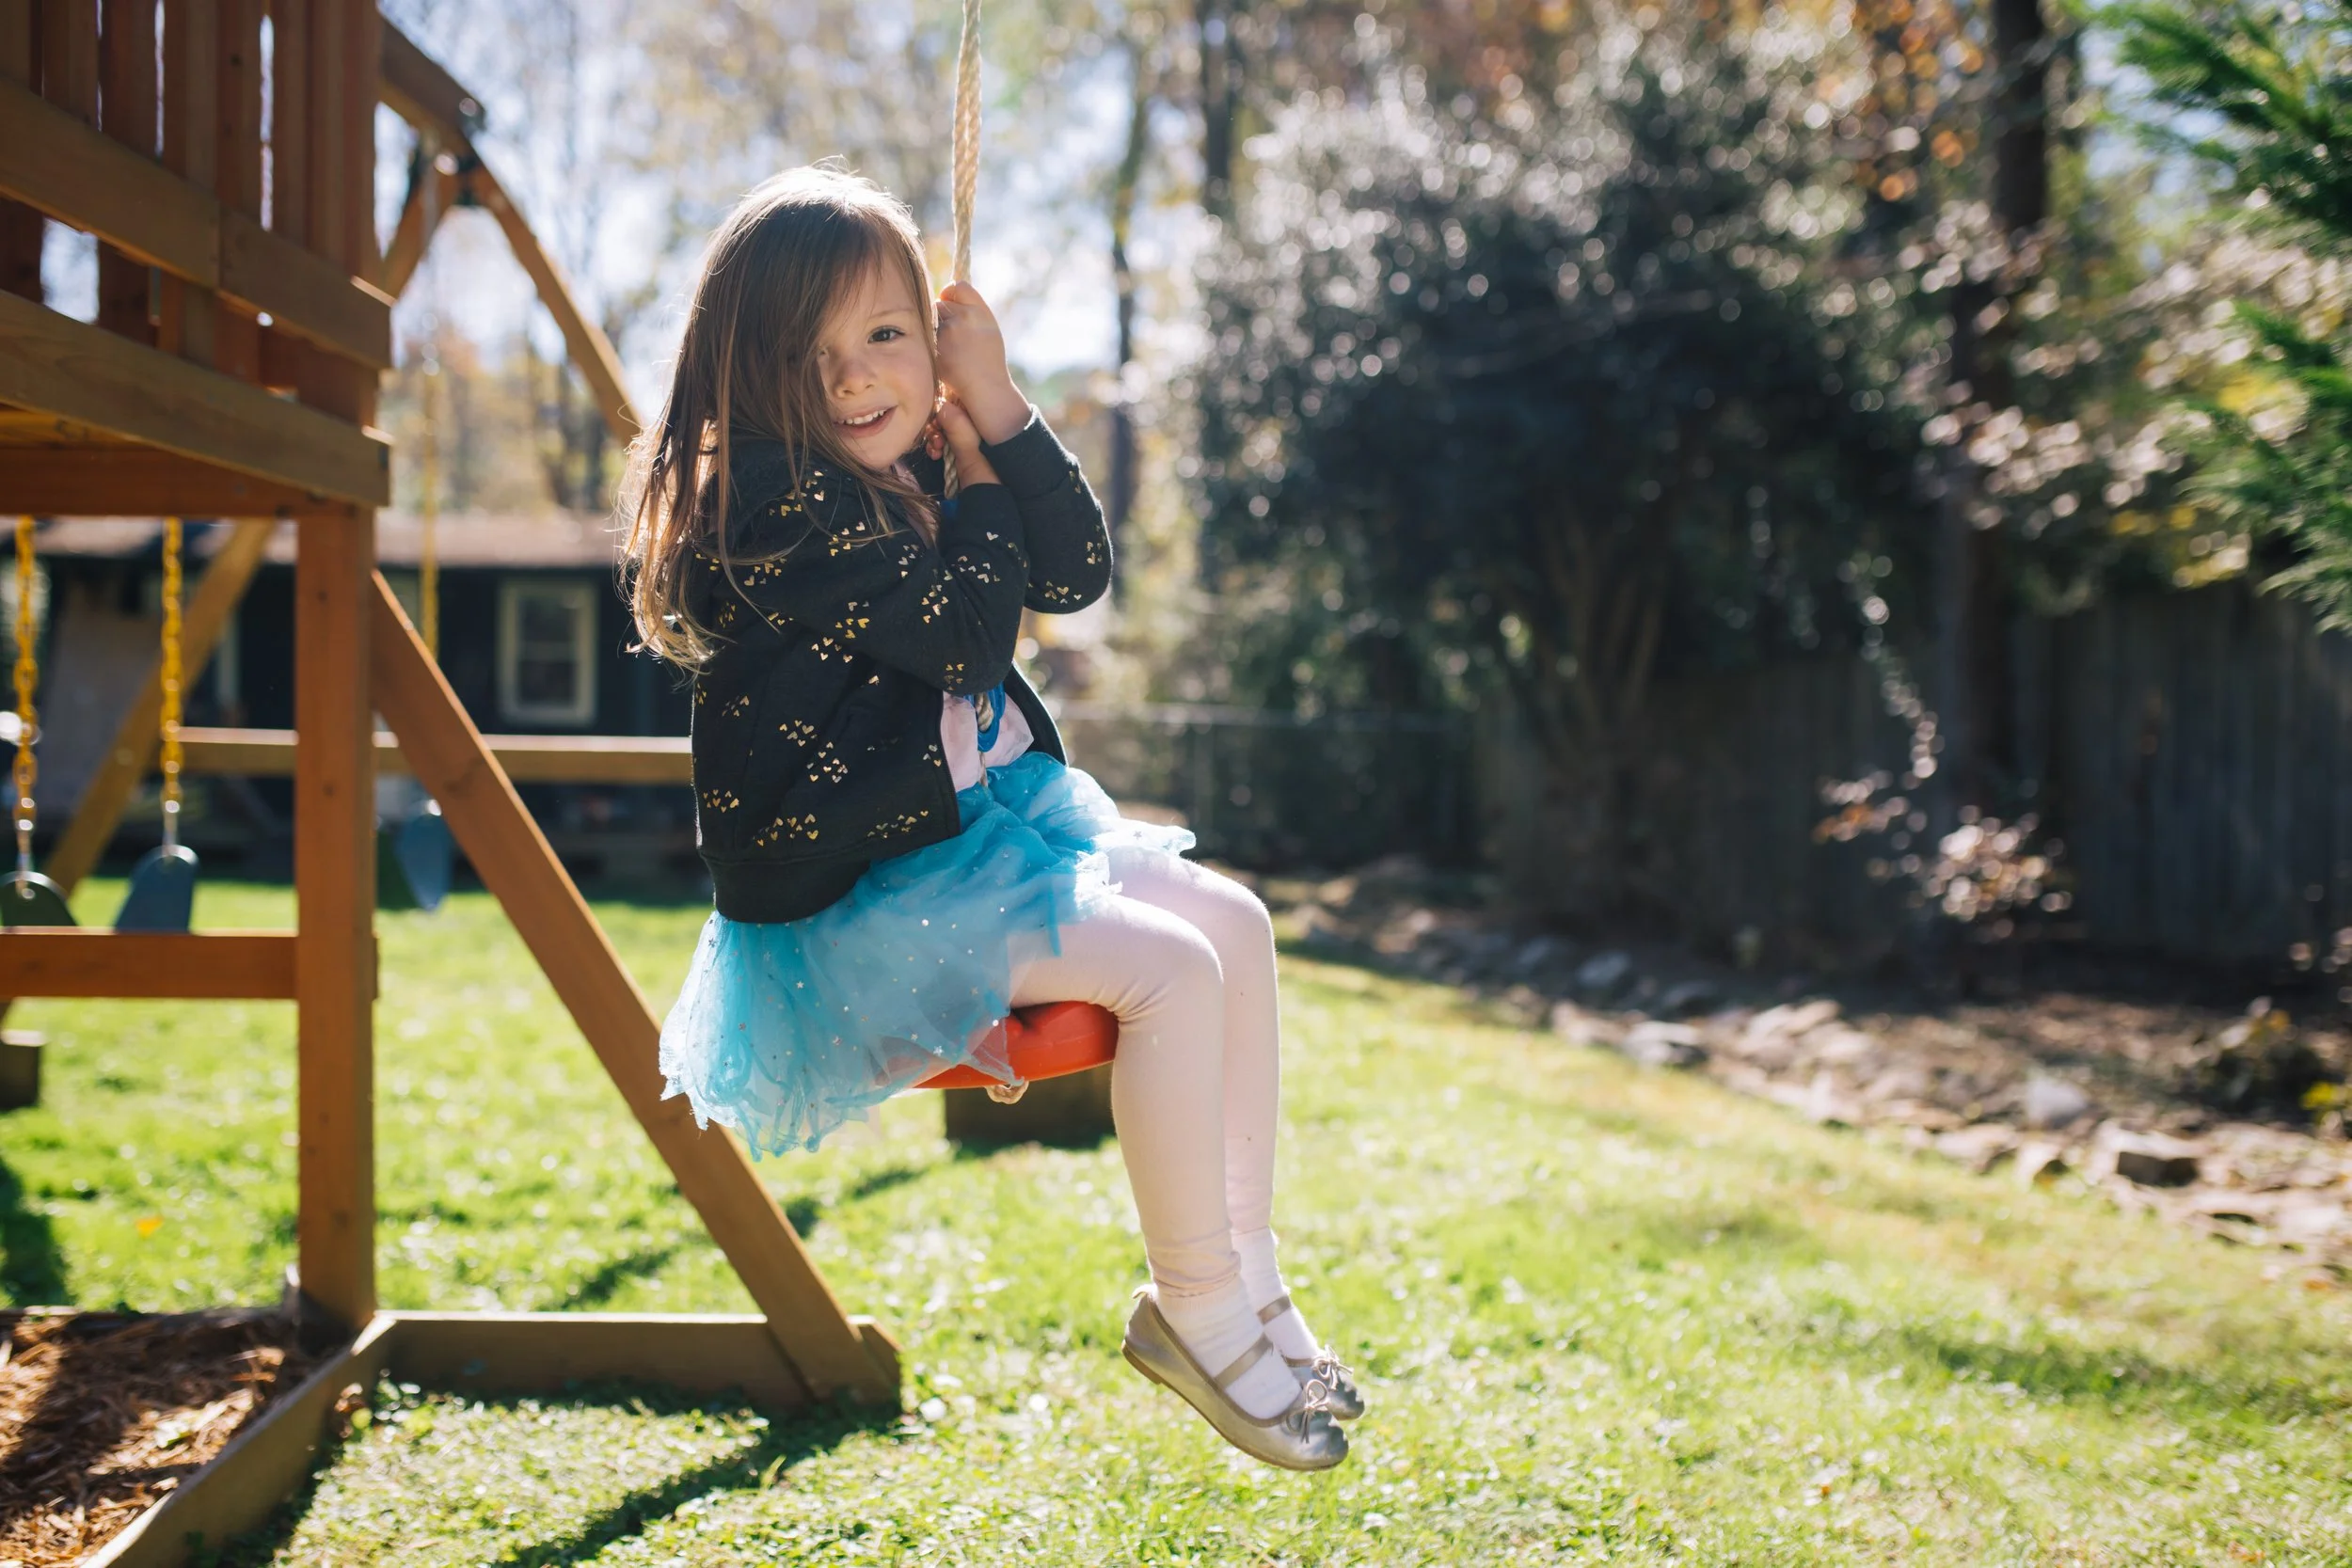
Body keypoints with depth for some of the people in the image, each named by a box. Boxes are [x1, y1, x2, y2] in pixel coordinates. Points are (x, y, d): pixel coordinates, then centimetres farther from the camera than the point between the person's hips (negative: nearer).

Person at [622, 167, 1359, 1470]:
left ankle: (1242, 1271, 11)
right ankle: (1197, 1312, -4)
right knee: (1167, 969, -20)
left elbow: (1075, 575, 4)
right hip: (843, 895, -10)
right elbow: (966, 634, -21)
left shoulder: (912, 476, 8)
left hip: (973, 826, 10)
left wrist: (997, 411, -6)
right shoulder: (776, 506, -20)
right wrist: (980, 473, -6)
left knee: (1232, 922, 5)